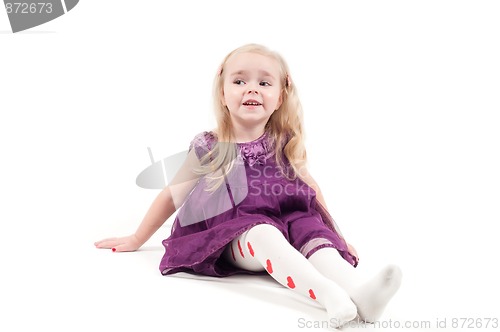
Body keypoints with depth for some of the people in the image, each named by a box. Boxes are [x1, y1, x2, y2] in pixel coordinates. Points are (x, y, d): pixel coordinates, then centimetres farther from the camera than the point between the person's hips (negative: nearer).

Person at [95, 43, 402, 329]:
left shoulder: (286, 143, 7)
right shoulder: (210, 148, 1)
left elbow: (310, 187, 20)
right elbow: (172, 195, 10)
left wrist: (336, 234, 19)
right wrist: (136, 240, 17)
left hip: (289, 219, 4)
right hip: (236, 233, -3)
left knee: (312, 231, -27)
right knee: (263, 235, -34)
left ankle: (359, 295, -50)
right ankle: (330, 295, -53)